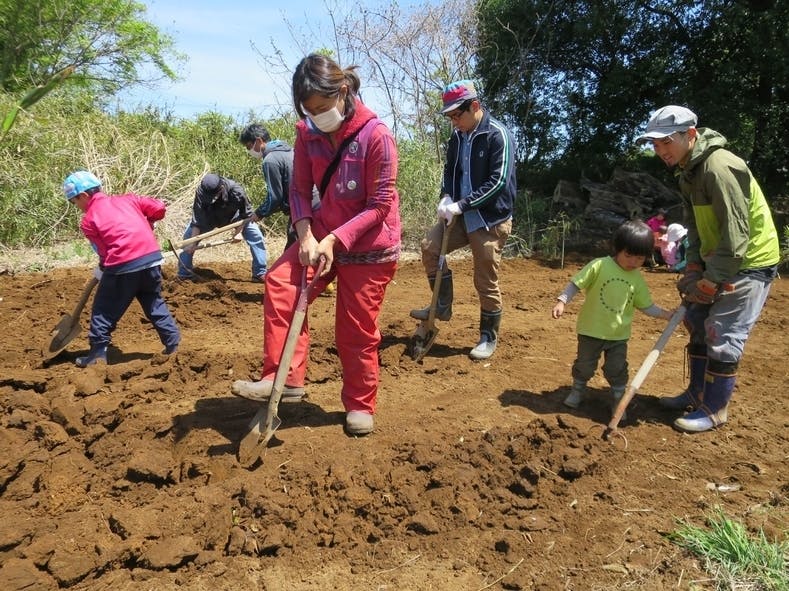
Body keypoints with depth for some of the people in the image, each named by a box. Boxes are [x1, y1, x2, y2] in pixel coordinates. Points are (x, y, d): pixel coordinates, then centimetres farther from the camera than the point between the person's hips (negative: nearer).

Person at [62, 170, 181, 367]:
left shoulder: (89, 221, 4)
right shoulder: (127, 199, 15)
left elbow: (104, 252, 0)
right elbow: (158, 208, 10)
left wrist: (101, 271, 16)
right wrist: (146, 223, 28)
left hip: (123, 266, -5)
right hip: (152, 257, 5)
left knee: (104, 311, 12)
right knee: (154, 303, 21)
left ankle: (98, 352, 15)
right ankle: (173, 343, 21)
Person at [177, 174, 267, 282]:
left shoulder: (236, 191, -39)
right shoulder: (201, 192, -35)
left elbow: (246, 213, -20)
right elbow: (197, 220, -29)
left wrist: (239, 228, -26)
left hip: (233, 216, -1)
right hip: (209, 217, 1)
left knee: (256, 237, -14)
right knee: (189, 236, -12)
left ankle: (260, 274, -3)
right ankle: (184, 273, 4)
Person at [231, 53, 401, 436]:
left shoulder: (376, 135, -19)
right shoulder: (308, 133, -3)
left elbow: (379, 204, -17)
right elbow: (300, 189, 1)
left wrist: (335, 239, -23)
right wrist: (306, 235, -17)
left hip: (369, 246, -5)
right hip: (324, 234, 5)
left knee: (356, 331, 3)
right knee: (281, 282, -19)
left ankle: (360, 406, 23)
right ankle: (284, 379, -11)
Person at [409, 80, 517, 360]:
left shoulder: (498, 135, -15)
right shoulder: (458, 136, 7)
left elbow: (499, 181, -21)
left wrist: (461, 205, -23)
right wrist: (446, 197, -5)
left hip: (491, 221, -7)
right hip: (464, 216, 7)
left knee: (486, 282, 0)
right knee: (430, 246, -6)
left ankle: (489, 338, 18)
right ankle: (442, 306, 11)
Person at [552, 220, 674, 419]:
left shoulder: (638, 279, -1)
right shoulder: (599, 266, -15)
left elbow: (646, 306, 7)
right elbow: (576, 284, -13)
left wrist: (668, 314, -3)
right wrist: (562, 301, -24)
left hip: (619, 335, 2)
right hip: (591, 330, -2)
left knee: (617, 370, 10)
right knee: (584, 365, 14)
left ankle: (619, 401, 27)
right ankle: (577, 391, 37)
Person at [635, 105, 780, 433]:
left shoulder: (720, 167, -25)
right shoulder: (690, 171, 6)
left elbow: (736, 234, -27)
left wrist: (710, 281, -23)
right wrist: (694, 269, -2)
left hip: (748, 262, -10)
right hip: (716, 260, 10)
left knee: (723, 338, -6)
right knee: (697, 324, 16)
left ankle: (714, 410, 9)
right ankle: (697, 393, 31)